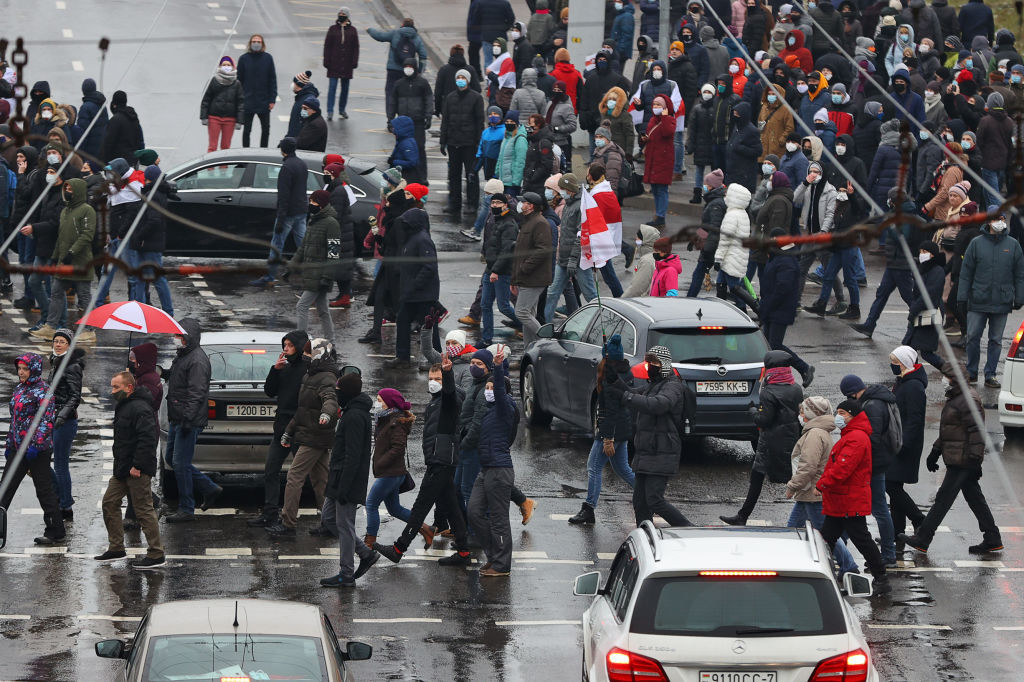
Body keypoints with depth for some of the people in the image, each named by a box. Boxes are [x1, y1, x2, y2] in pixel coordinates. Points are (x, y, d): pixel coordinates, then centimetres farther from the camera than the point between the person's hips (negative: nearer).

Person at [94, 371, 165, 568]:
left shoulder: (140, 409, -18)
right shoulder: (123, 407, 16)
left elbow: (147, 439, -26)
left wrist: (138, 466, -26)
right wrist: (120, 466, 18)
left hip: (137, 471, -11)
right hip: (122, 470, 11)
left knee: (144, 510, -6)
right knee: (109, 503, 13)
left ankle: (156, 555, -1)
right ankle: (116, 548, 21)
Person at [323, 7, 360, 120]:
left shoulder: (352, 30, 4)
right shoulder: (333, 29, 2)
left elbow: (356, 48, 5)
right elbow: (327, 46, 1)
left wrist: (354, 63, -3)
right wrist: (327, 62, -5)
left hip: (347, 65, 2)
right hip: (334, 65, -2)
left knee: (345, 87, 9)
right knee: (332, 87, -7)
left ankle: (342, 109, 22)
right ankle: (330, 112, -8)